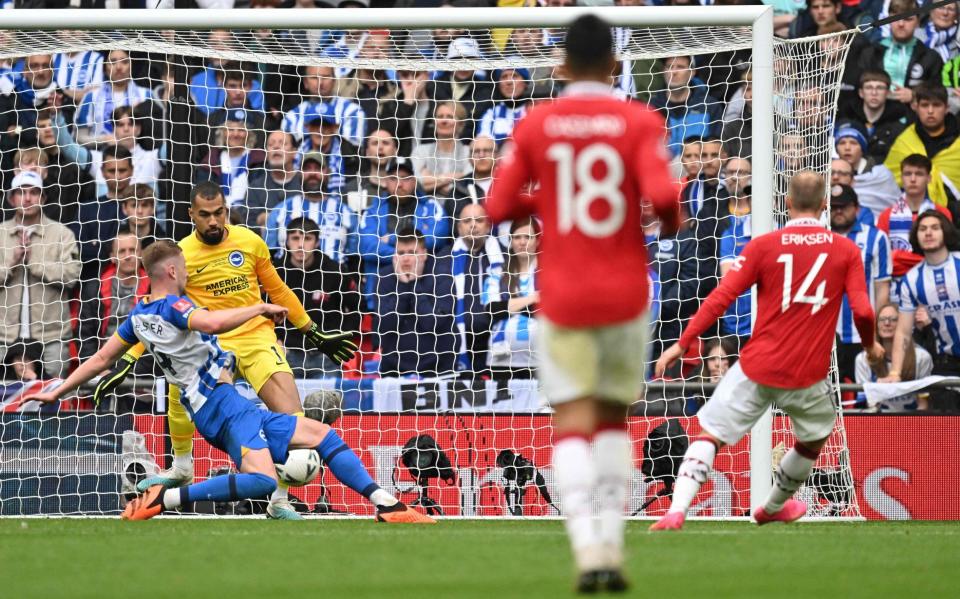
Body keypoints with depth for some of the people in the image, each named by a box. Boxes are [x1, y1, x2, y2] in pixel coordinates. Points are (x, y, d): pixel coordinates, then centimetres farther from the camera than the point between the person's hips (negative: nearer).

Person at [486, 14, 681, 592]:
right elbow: (662, 195, -17)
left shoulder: (535, 125, 0)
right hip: (625, 295, 1)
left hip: (563, 299, 0)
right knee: (614, 419, 18)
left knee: (573, 422, -2)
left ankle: (588, 546, -23)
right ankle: (612, 544, 7)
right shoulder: (640, 122, -4)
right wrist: (672, 220, 5)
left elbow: (498, 206, 1)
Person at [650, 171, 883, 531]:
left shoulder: (763, 246, -2)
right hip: (808, 376, 1)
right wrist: (870, 346, 16)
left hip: (757, 368, -1)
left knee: (710, 434, 3)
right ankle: (774, 506, 46)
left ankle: (677, 510, -18)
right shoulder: (847, 251, 0)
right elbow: (862, 311, -6)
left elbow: (721, 297, -6)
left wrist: (682, 344, -3)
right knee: (816, 434, 30)